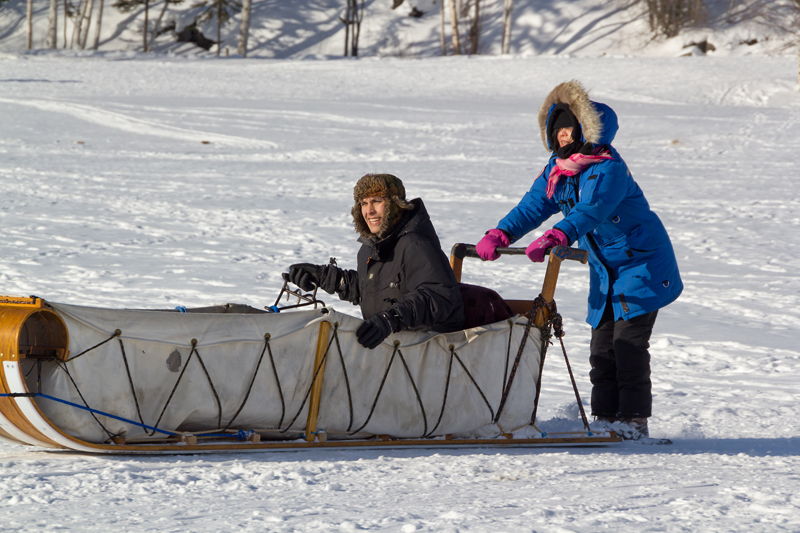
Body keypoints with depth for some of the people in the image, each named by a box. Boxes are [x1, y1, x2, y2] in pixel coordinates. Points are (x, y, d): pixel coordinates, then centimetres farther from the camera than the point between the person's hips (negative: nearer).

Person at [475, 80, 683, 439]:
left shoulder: (608, 169, -23)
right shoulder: (556, 171, 3)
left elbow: (590, 211, -38)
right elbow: (532, 207, 0)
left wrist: (555, 238, -53)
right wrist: (500, 235, -17)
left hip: (642, 263, -8)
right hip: (605, 270, 8)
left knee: (628, 342, -10)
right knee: (602, 345, 6)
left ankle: (634, 420, -5)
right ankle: (605, 417, 11)